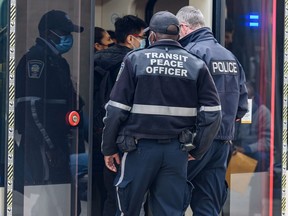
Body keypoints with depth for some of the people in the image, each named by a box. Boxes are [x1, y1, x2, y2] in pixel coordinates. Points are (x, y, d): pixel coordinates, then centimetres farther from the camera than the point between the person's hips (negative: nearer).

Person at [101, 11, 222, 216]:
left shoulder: (135, 60, -2)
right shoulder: (197, 66, 4)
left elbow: (117, 109, -6)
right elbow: (212, 114, -1)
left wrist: (109, 148, 2)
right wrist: (196, 151, 7)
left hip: (139, 147, -2)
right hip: (177, 150, 2)